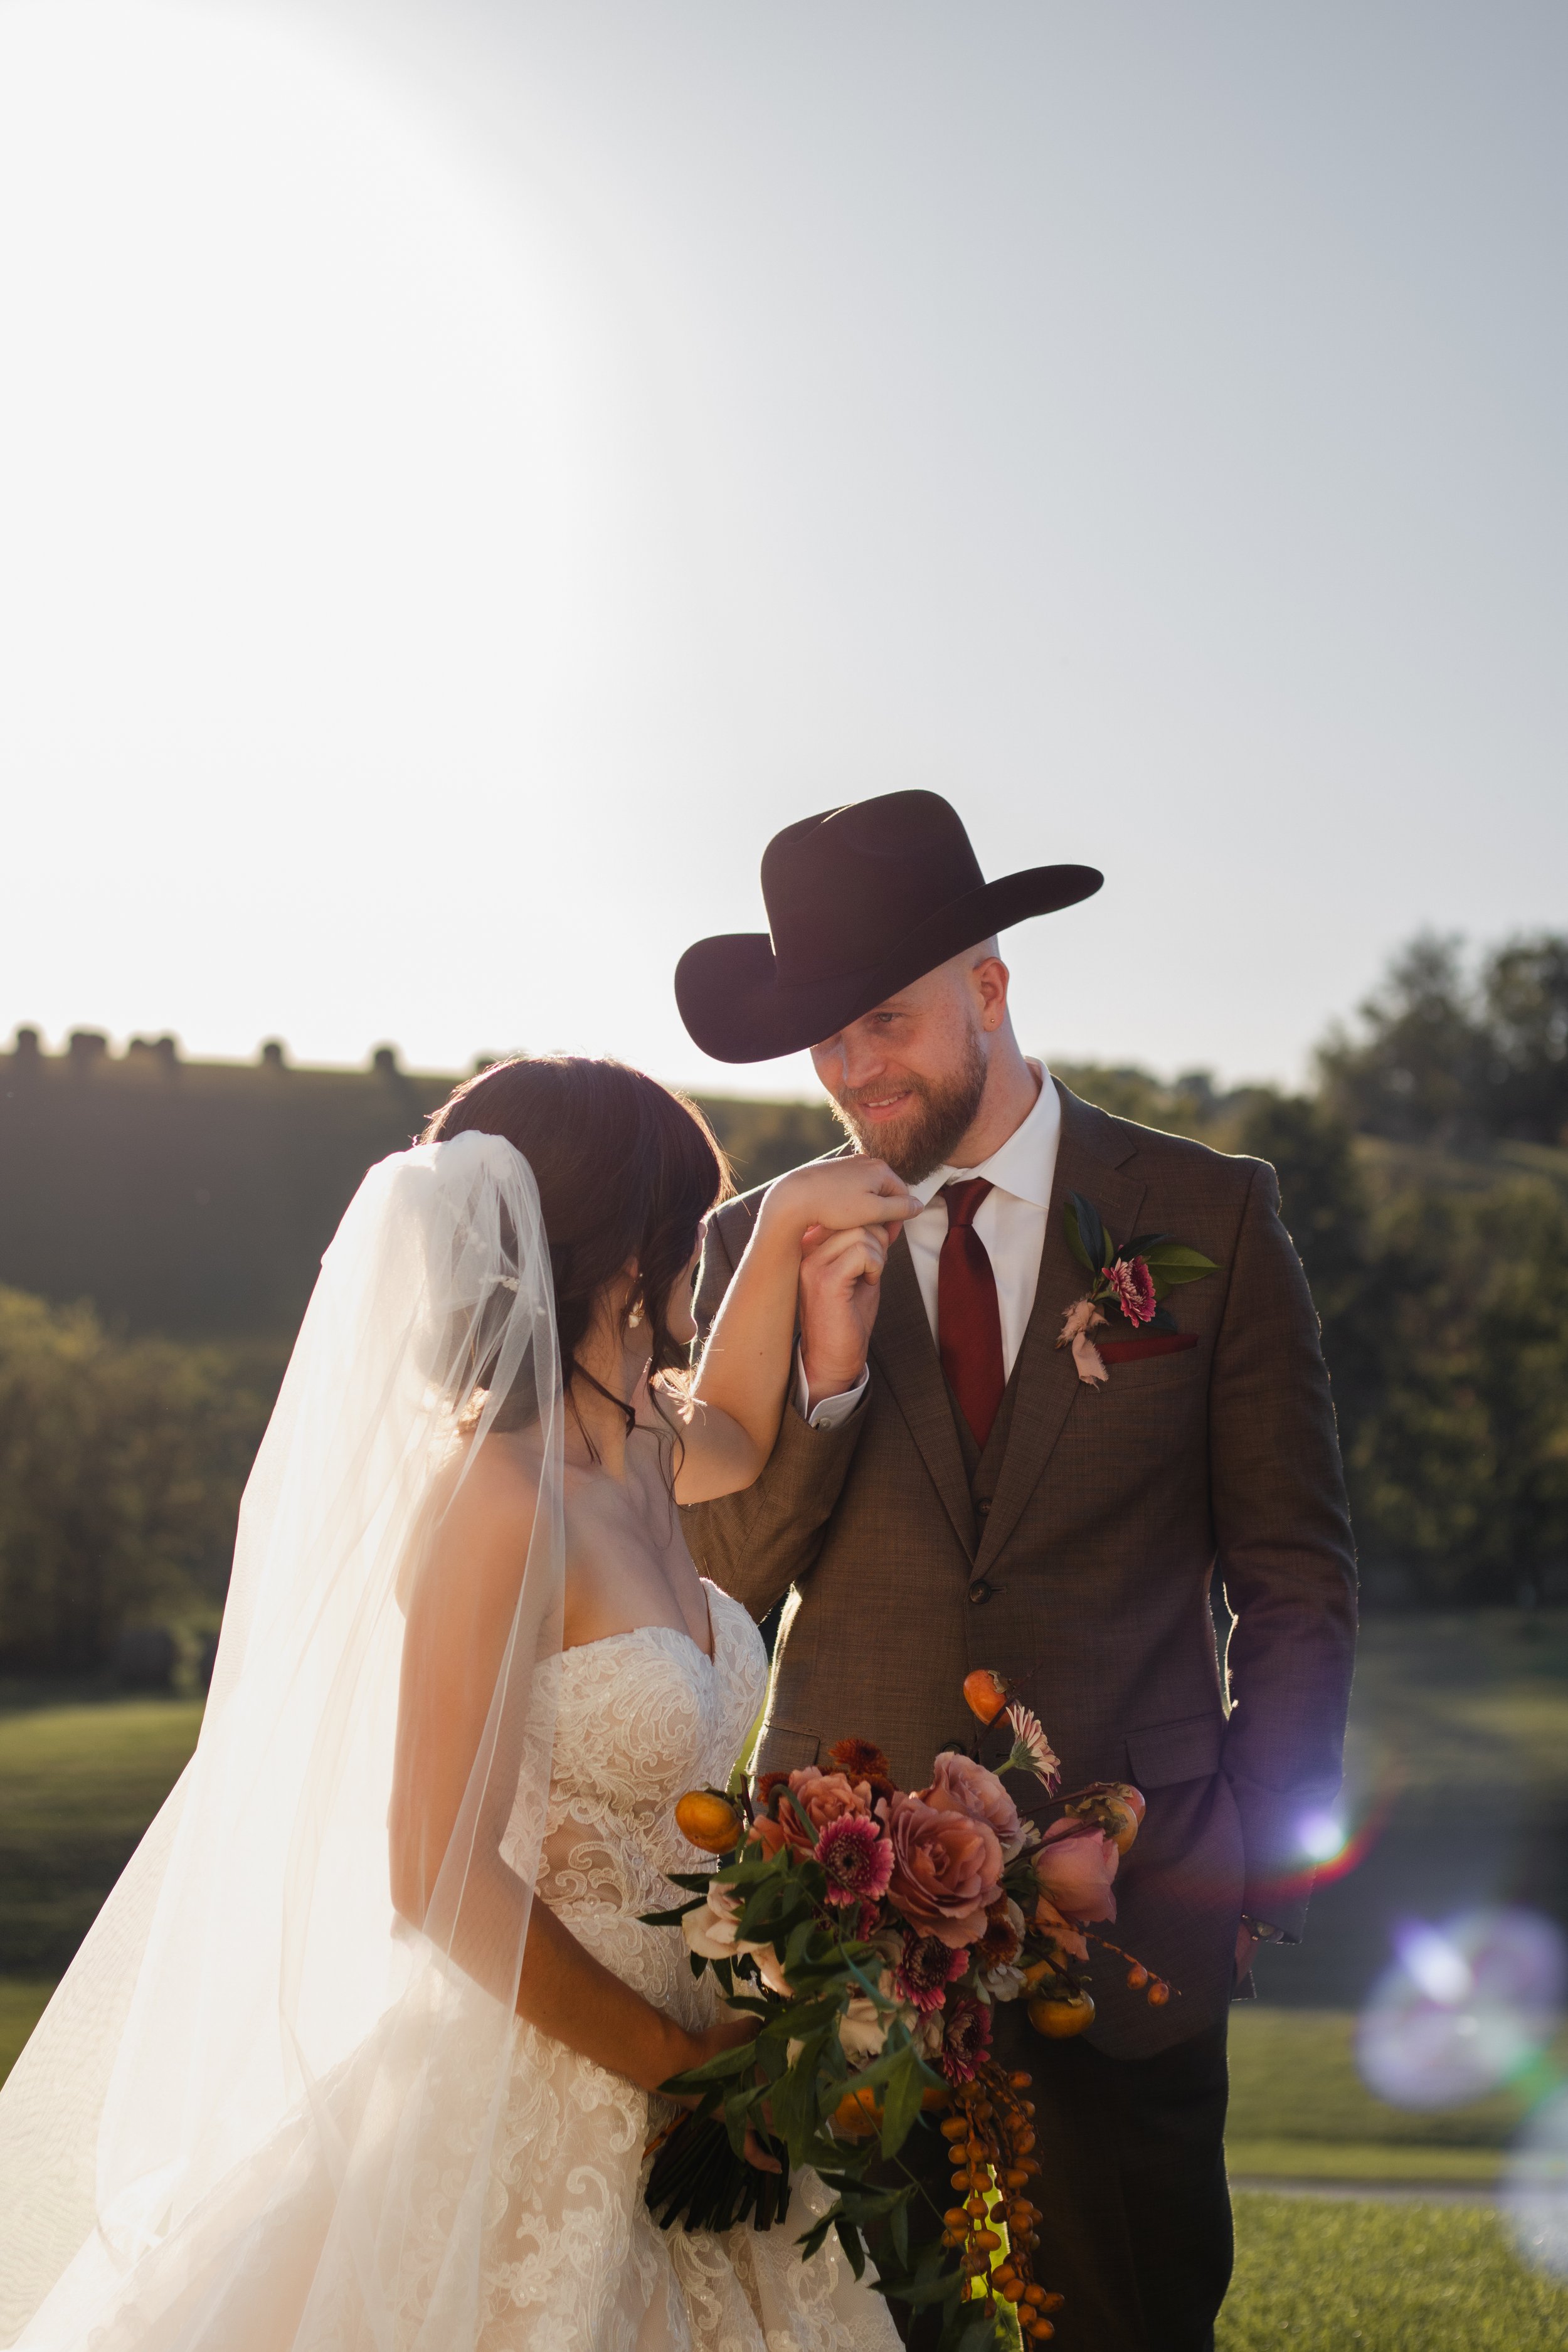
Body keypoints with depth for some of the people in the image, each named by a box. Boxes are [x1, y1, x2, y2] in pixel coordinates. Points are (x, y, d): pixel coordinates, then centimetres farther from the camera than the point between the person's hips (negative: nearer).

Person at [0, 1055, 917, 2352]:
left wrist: (787, 1225, 15)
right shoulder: (494, 1501, -20)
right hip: (538, 2106, -8)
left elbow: (737, 1438, 29)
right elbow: (443, 1881, -21)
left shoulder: (633, 1446, 3)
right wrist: (682, 2065, -13)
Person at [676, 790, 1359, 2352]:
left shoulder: (1211, 1219, 1)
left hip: (1132, 1928, -1)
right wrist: (827, 1370, -12)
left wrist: (1262, 1868, 0)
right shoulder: (759, 1249, 5)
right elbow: (724, 1581, 3)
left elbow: (1296, 1579, 5)